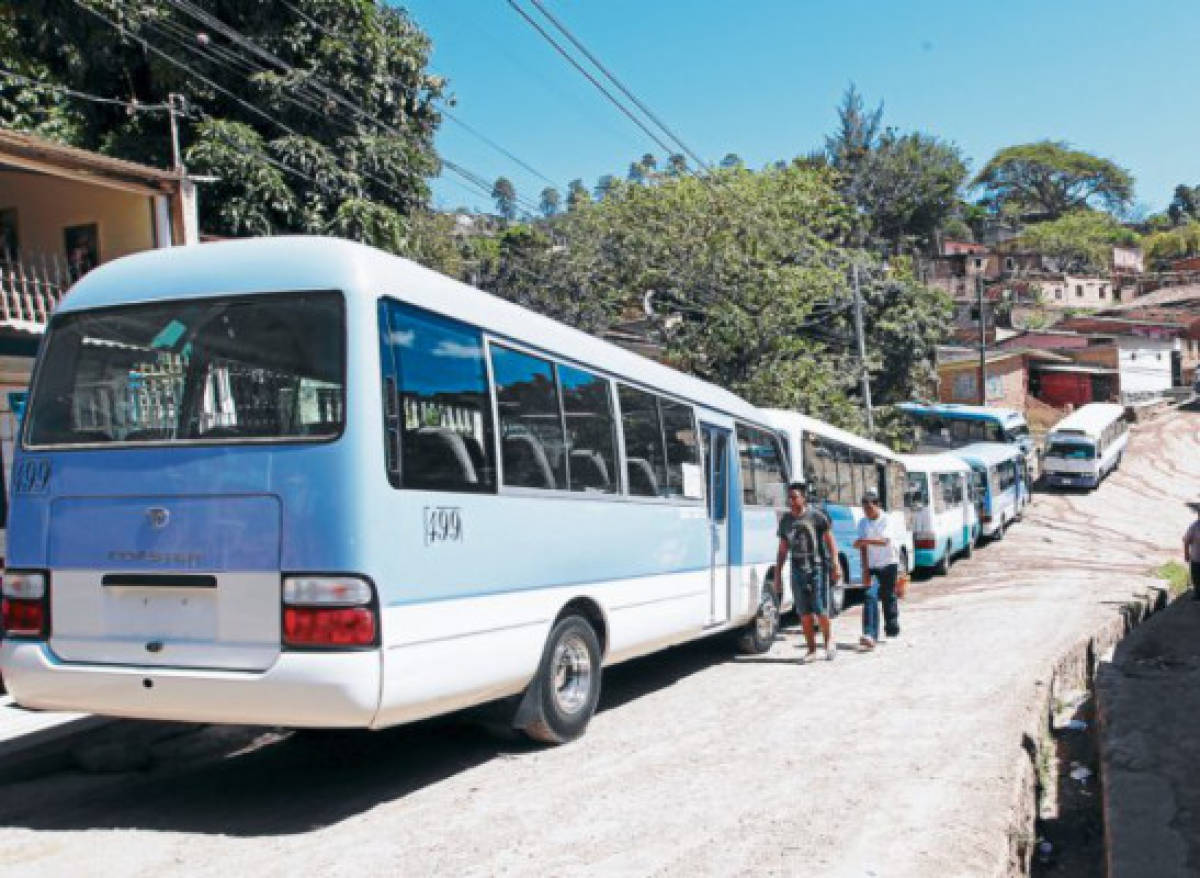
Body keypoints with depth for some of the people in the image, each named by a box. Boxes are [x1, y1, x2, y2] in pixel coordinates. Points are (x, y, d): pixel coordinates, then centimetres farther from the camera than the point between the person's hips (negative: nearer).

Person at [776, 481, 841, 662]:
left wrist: (835, 565, -10)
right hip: (797, 570, 4)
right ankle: (811, 649, 11)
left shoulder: (817, 515, -5)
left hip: (817, 568, -4)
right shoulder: (785, 520, 9)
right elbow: (783, 549, 15)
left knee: (820, 609, -5)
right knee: (804, 612, 3)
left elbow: (830, 541, -3)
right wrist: (777, 573, 11)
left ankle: (829, 642, 17)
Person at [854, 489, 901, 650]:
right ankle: (870, 635, -22)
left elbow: (885, 541, -26)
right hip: (872, 566, 2)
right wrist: (865, 569, -10)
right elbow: (863, 548, -2)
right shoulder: (863, 523, 2)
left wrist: (866, 541, -42)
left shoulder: (886, 520, -9)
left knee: (888, 596, 6)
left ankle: (892, 628, 29)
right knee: (870, 596, -13)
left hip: (888, 563, -2)